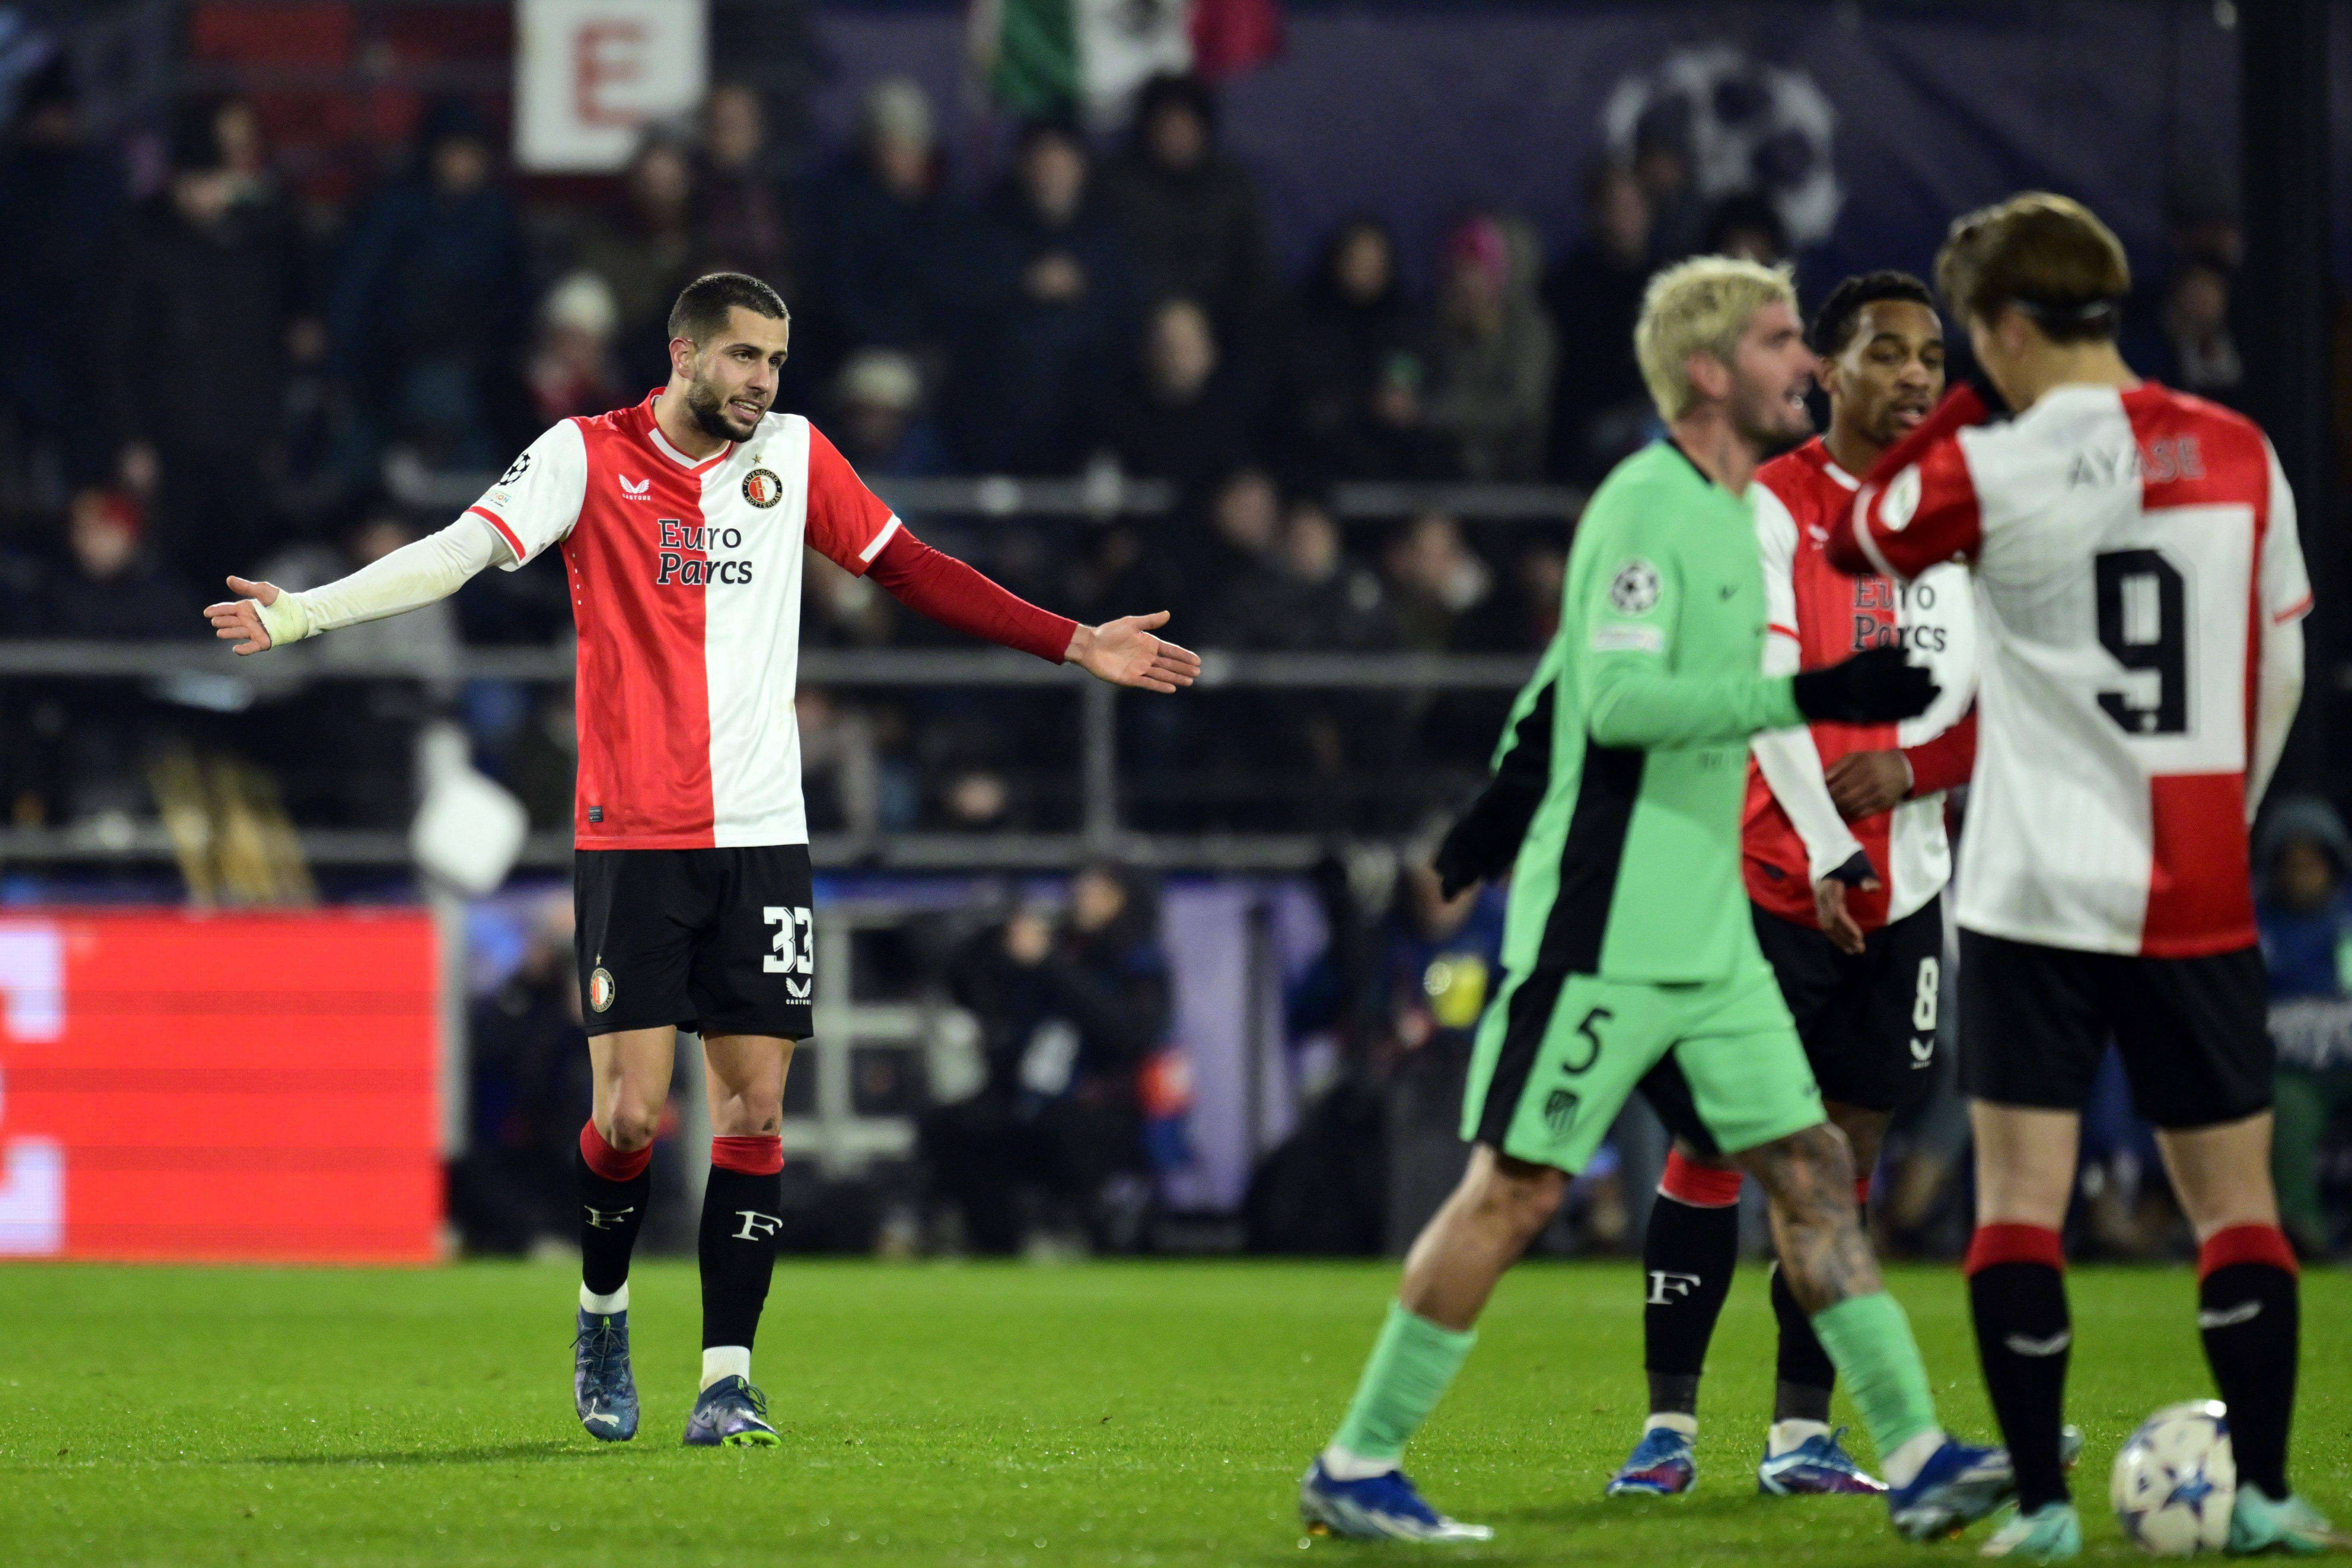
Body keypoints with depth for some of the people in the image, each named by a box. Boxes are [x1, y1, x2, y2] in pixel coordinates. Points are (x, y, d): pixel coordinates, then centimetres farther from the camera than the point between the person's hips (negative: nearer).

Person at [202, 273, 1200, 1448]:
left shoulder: (793, 457, 8)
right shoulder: (587, 458, -2)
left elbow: (908, 569, 15)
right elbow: (460, 551, -10)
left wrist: (1074, 645, 13)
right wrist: (301, 613, -22)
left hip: (761, 834, 3)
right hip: (630, 836, -3)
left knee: (754, 1109, -2)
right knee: (629, 1111, -7)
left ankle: (727, 1373, 4)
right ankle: (603, 1311, 20)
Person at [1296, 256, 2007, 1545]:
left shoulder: (1730, 512, 15)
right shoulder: (1644, 505, -13)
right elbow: (1615, 697, -24)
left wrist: (1505, 802, 28)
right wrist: (1807, 697, -27)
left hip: (1707, 938, 9)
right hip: (1603, 928, -9)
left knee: (1811, 1172, 3)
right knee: (1515, 1189, -5)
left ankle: (1917, 1461, 1)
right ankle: (1355, 1468, 4)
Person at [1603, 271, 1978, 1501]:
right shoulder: (1772, 510, -7)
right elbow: (1767, 699, -13)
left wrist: (1909, 764, -11)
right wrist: (1827, 857, -18)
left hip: (1902, 887, 5)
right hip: (1771, 878, -5)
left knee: (1846, 1146, 4)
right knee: (1713, 1140, -4)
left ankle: (1800, 1434, 8)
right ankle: (1669, 1422, 3)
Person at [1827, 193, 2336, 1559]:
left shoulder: (1988, 470, -9)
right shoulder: (2239, 454, 3)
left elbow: (1855, 544, 10)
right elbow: (2282, 668, 10)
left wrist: (1963, 414, 14)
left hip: (2039, 890, -3)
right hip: (2201, 899, 3)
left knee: (2022, 1194, 1)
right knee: (2237, 1196, 9)